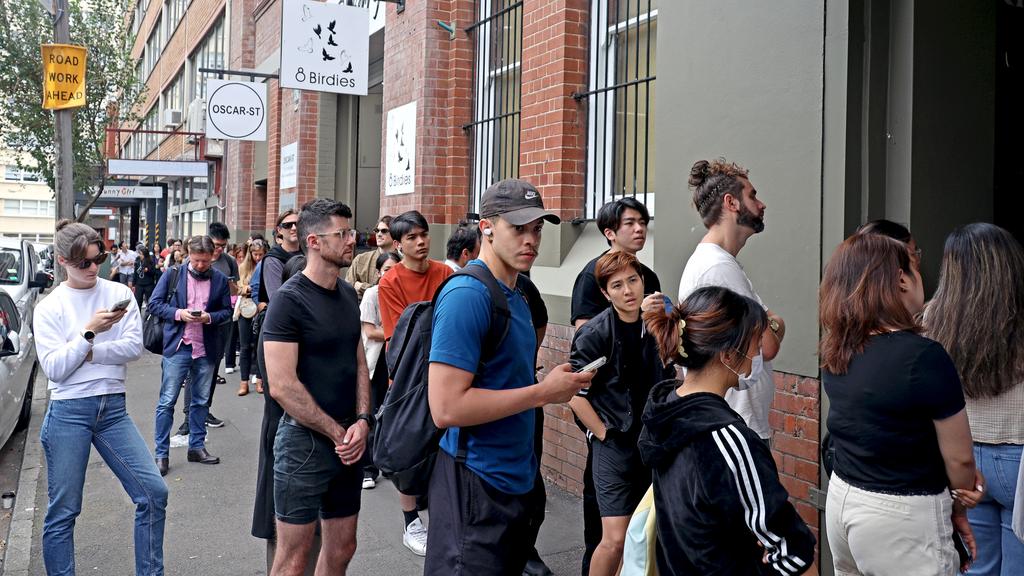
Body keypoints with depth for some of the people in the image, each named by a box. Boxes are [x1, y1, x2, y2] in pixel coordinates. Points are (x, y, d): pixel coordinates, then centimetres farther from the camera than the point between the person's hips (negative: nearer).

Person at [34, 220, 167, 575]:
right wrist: (89, 332, -15)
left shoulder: (119, 294, 5)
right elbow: (54, 369, -8)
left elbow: (134, 347, -5)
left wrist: (87, 353, -10)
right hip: (68, 412, -2)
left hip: (113, 409, 2)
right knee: (63, 510, 3)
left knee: (153, 493, -4)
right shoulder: (49, 307, 0)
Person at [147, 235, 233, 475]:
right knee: (167, 401, -1)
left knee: (200, 401, 13)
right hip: (178, 346, -2)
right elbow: (155, 303, 0)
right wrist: (178, 313, -16)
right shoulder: (173, 274, -2)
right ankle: (161, 453, 6)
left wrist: (209, 317, -13)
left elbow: (227, 311, 7)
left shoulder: (220, 279, 2)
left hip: (206, 349, 3)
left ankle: (197, 447, 25)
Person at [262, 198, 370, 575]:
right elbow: (282, 386, -19)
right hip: (305, 441, -7)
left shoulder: (348, 294, 8)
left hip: (348, 442, 7)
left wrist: (362, 421, -5)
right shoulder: (289, 300, -14)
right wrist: (338, 433, -14)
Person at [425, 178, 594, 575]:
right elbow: (446, 408, -25)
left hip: (516, 479, 9)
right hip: (476, 486, -9)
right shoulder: (467, 295, -18)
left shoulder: (516, 297, 10)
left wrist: (558, 382, 3)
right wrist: (544, 392, -19)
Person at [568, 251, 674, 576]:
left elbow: (669, 381, 16)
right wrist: (604, 434, -11)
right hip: (613, 444, -5)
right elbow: (574, 394, -14)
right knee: (615, 539, -9)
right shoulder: (595, 334, -14)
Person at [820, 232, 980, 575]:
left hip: (842, 501, 7)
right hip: (901, 517, -7)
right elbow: (959, 457, -12)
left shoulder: (836, 351, 0)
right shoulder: (924, 356, -21)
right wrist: (958, 510, 7)